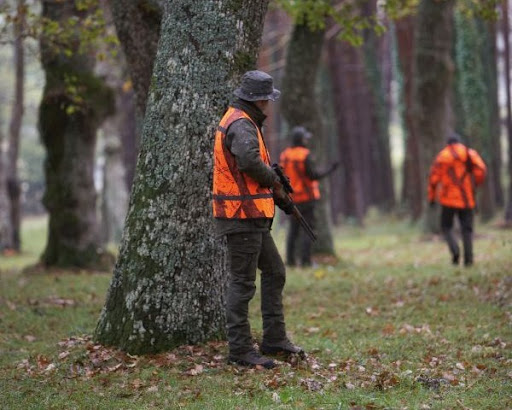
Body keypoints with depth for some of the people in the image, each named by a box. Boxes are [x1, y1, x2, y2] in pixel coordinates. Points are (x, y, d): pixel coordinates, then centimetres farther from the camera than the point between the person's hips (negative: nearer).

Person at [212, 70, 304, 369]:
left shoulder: (243, 122, 18)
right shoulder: (241, 124, -16)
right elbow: (249, 159, -34)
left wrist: (279, 195, 12)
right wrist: (274, 179, -15)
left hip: (253, 216, 11)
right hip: (242, 214, -11)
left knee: (275, 272, 16)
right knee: (243, 282, -6)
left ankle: (275, 339, 21)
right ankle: (240, 350, -1)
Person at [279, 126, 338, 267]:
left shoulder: (284, 155, 3)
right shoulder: (305, 155, -13)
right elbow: (314, 175, -16)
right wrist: (330, 170, -4)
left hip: (291, 197, 5)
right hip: (306, 197, -5)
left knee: (293, 229, 13)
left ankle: (290, 259, 9)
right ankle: (305, 260, -6)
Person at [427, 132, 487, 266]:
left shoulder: (442, 156, 2)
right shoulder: (470, 153, 6)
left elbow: (434, 177, -3)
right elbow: (481, 170, -7)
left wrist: (432, 196, 6)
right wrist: (474, 184, 9)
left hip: (449, 199, -1)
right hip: (467, 199, 2)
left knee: (446, 227, 10)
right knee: (467, 228, 7)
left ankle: (455, 250, -14)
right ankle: (468, 258, -2)